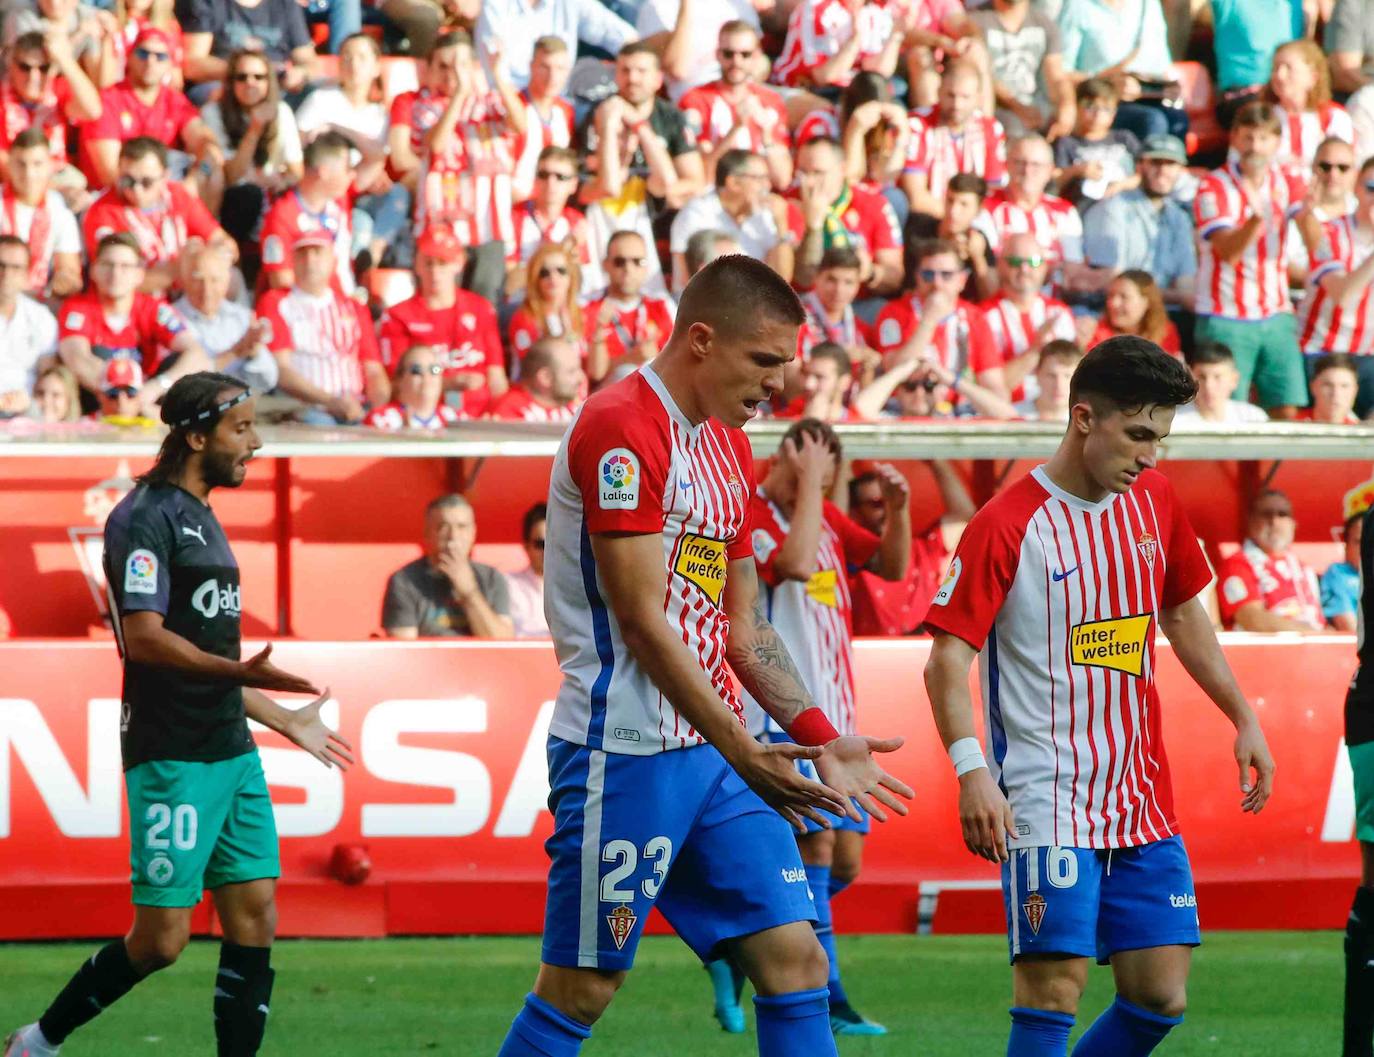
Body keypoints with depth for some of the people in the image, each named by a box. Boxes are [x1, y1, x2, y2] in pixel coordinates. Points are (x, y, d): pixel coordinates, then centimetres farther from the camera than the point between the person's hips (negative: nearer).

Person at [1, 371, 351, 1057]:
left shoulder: (200, 519, 18)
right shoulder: (146, 518, -10)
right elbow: (145, 639, -20)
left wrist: (286, 720, 29)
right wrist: (239, 672, -31)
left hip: (232, 753, 9)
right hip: (173, 759, -9)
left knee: (254, 919, 2)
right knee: (161, 939, -6)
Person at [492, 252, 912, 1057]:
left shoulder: (730, 447, 15)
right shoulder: (621, 429, -13)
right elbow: (643, 620, -18)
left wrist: (819, 737, 9)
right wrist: (744, 752, -19)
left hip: (719, 755, 9)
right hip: (626, 751, -9)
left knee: (797, 959, 1)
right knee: (583, 988, -3)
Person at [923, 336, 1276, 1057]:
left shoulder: (1154, 500, 8)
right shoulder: (1007, 526, -12)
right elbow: (948, 658, -14)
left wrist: (1243, 719, 21)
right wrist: (972, 770, -27)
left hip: (1143, 800, 7)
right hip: (1047, 801, -7)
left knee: (1159, 998, 3)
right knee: (1054, 990, -15)